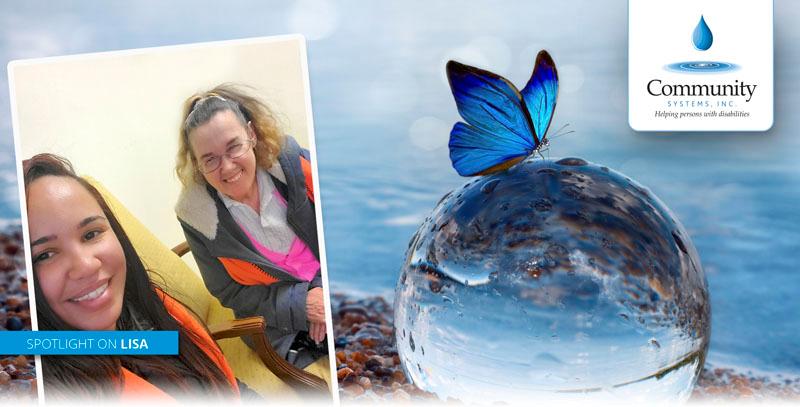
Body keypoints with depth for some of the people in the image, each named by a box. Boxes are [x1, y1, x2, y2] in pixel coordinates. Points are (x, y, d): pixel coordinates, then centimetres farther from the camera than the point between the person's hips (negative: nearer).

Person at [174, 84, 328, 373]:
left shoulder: (290, 161, -11)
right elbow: (231, 294, -4)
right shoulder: (197, 215, -12)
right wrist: (301, 304, -16)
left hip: (335, 282, 3)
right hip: (281, 323, -3)